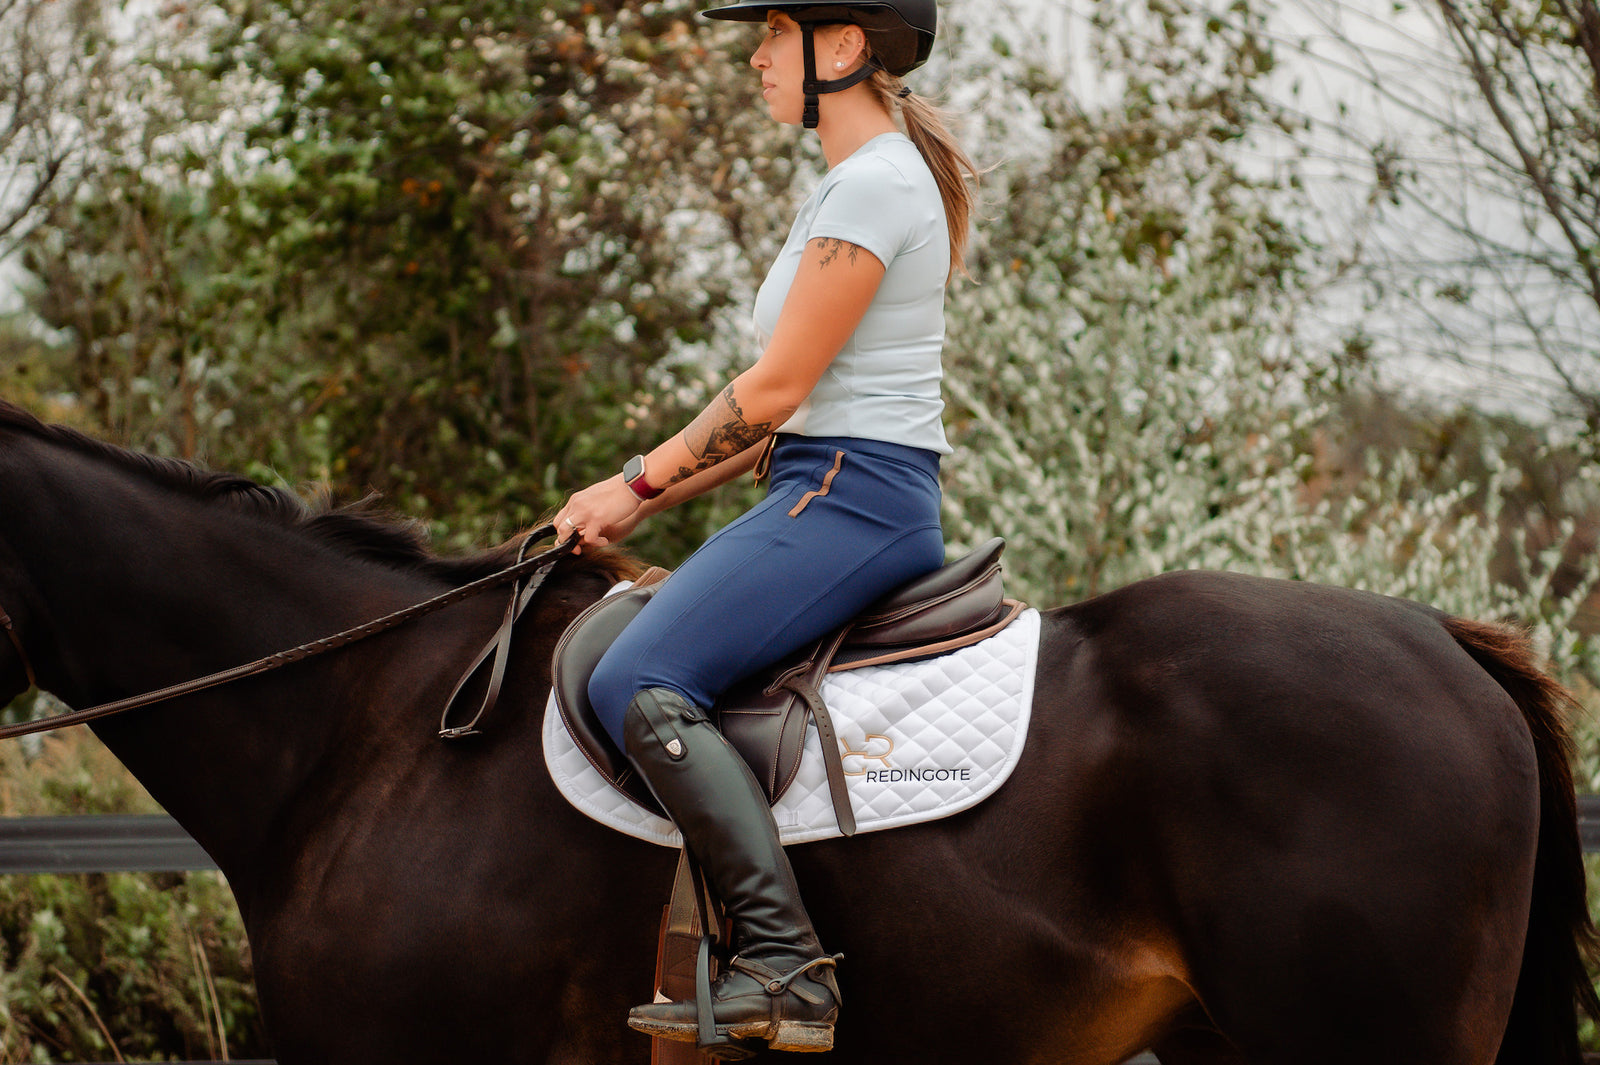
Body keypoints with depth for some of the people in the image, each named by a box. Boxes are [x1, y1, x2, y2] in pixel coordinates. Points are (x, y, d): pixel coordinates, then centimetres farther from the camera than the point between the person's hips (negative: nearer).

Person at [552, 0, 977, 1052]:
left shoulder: (871, 186, -12)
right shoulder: (871, 180, 21)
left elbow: (776, 388, -14)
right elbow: (794, 408, 21)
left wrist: (641, 483, -3)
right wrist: (643, 497, 15)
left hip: (851, 496, -11)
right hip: (849, 495, 11)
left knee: (641, 685, -24)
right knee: (603, 651, 15)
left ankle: (785, 965, -29)